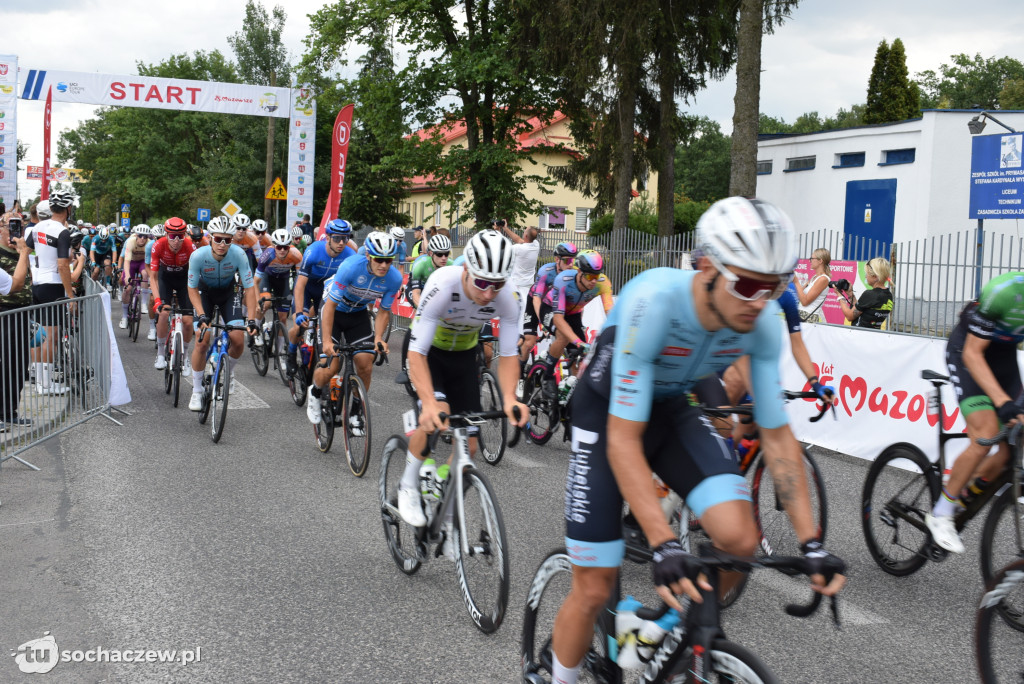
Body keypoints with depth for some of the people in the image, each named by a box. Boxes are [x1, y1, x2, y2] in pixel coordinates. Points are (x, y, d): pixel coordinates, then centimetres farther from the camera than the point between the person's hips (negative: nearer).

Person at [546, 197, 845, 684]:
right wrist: (663, 547, -41)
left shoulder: (762, 320, -21)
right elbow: (623, 440, -35)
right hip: (607, 412, -4)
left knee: (739, 539, -20)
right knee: (594, 589, -6)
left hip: (671, 410, 4)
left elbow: (777, 435, -10)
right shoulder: (653, 302, -37)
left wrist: (810, 541, -15)